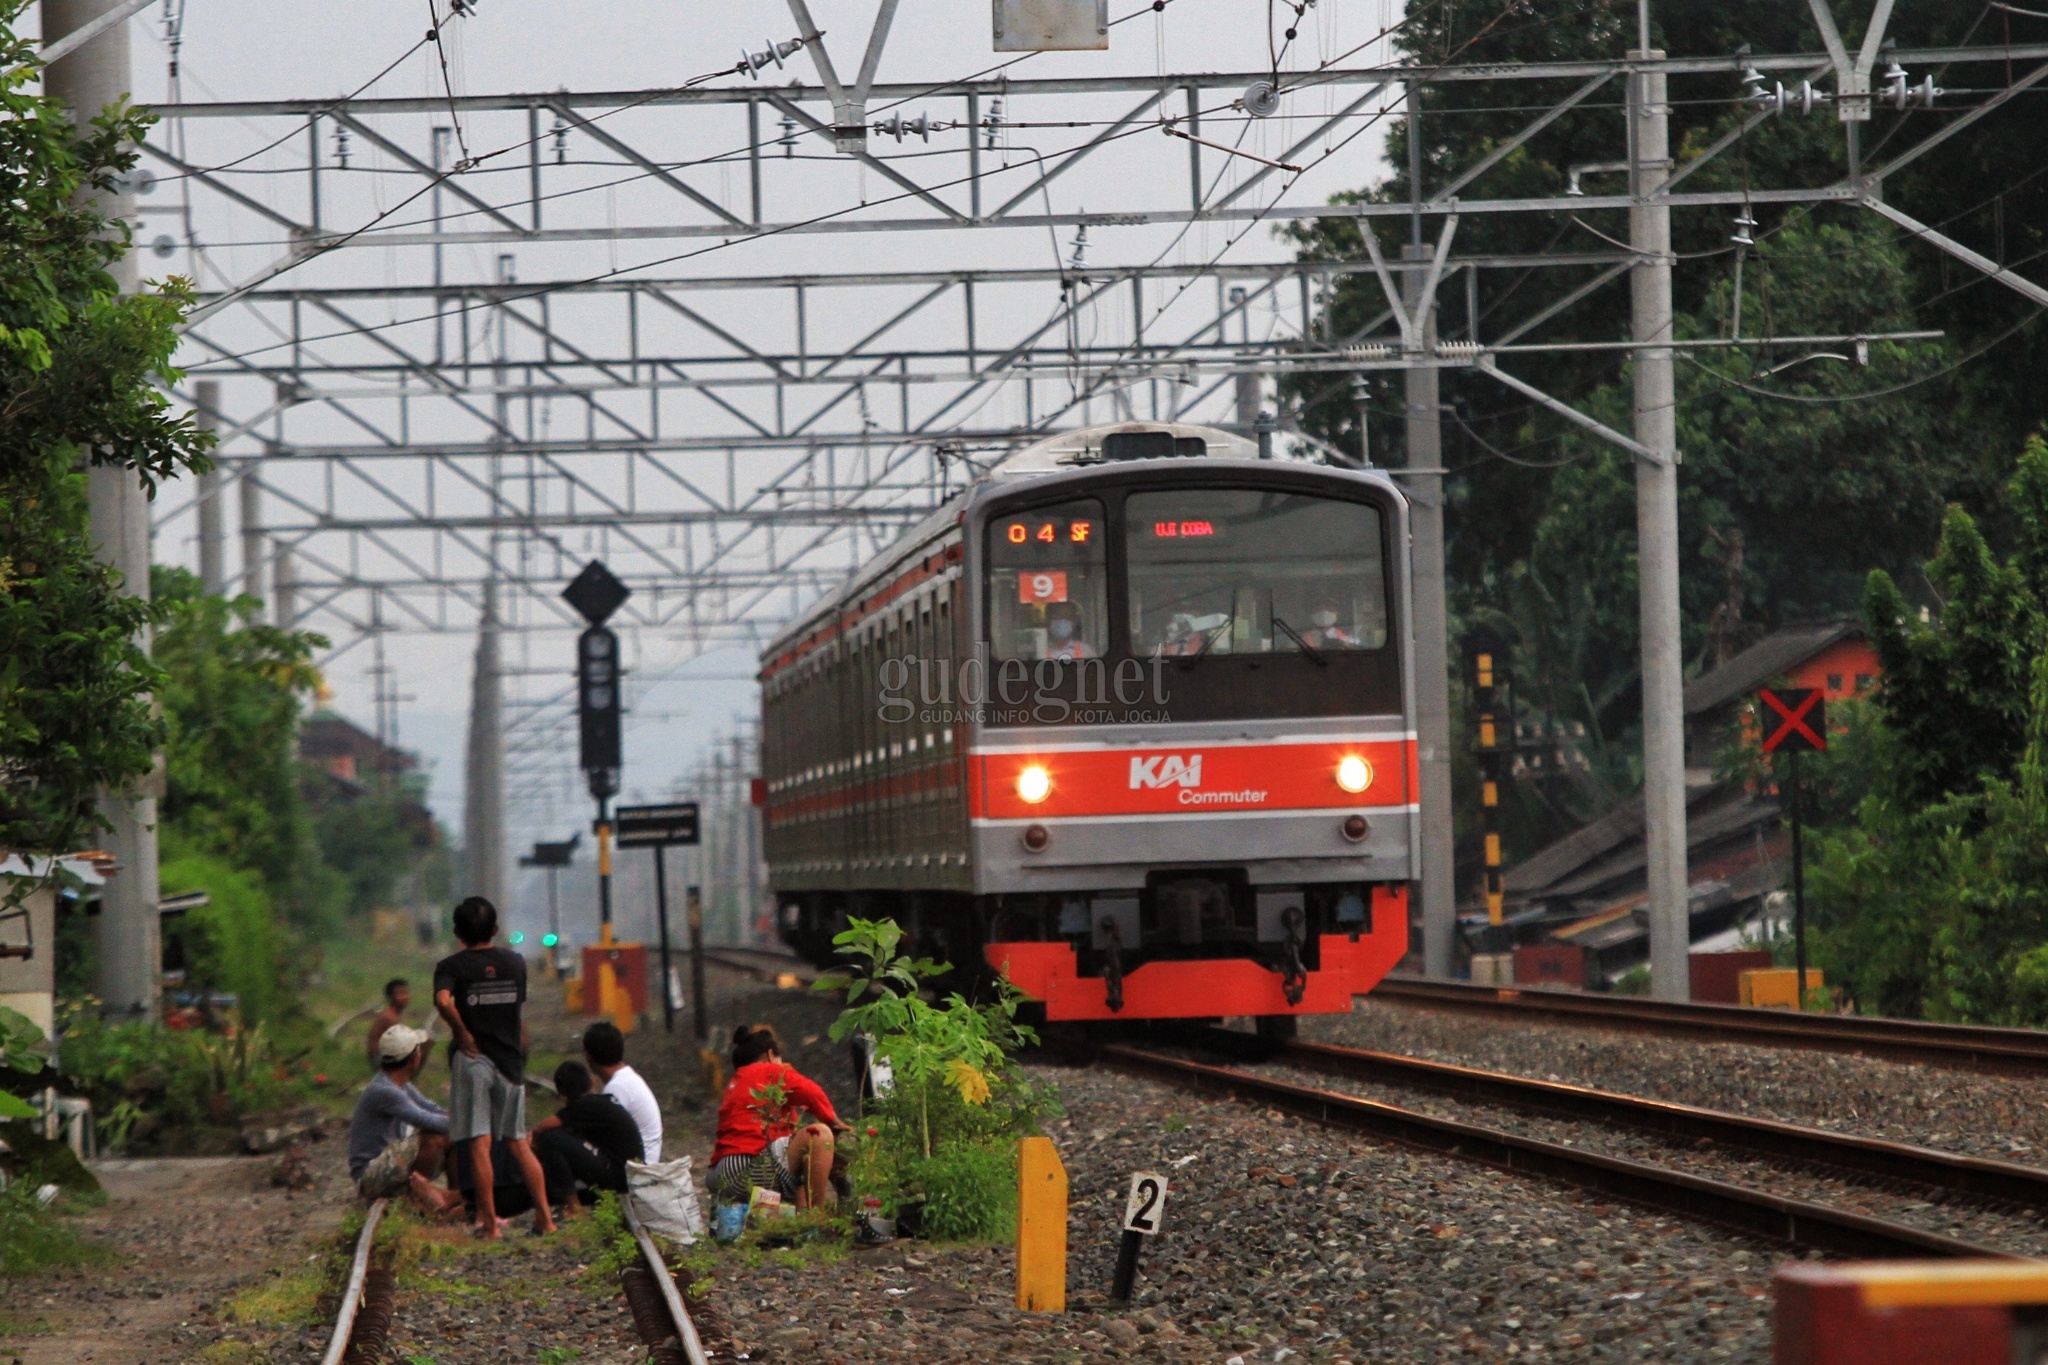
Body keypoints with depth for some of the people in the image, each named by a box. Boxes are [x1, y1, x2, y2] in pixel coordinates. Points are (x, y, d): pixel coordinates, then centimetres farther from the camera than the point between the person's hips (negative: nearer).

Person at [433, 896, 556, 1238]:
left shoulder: (451, 966, -6)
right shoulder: (515, 963, 8)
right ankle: (545, 1217, 9)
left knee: (479, 1144, -3)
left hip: (472, 1059, -4)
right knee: (518, 1143, 12)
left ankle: (489, 1222, -4)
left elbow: (443, 1000, -26)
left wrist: (462, 1033, -14)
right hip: (510, 1060, 4)